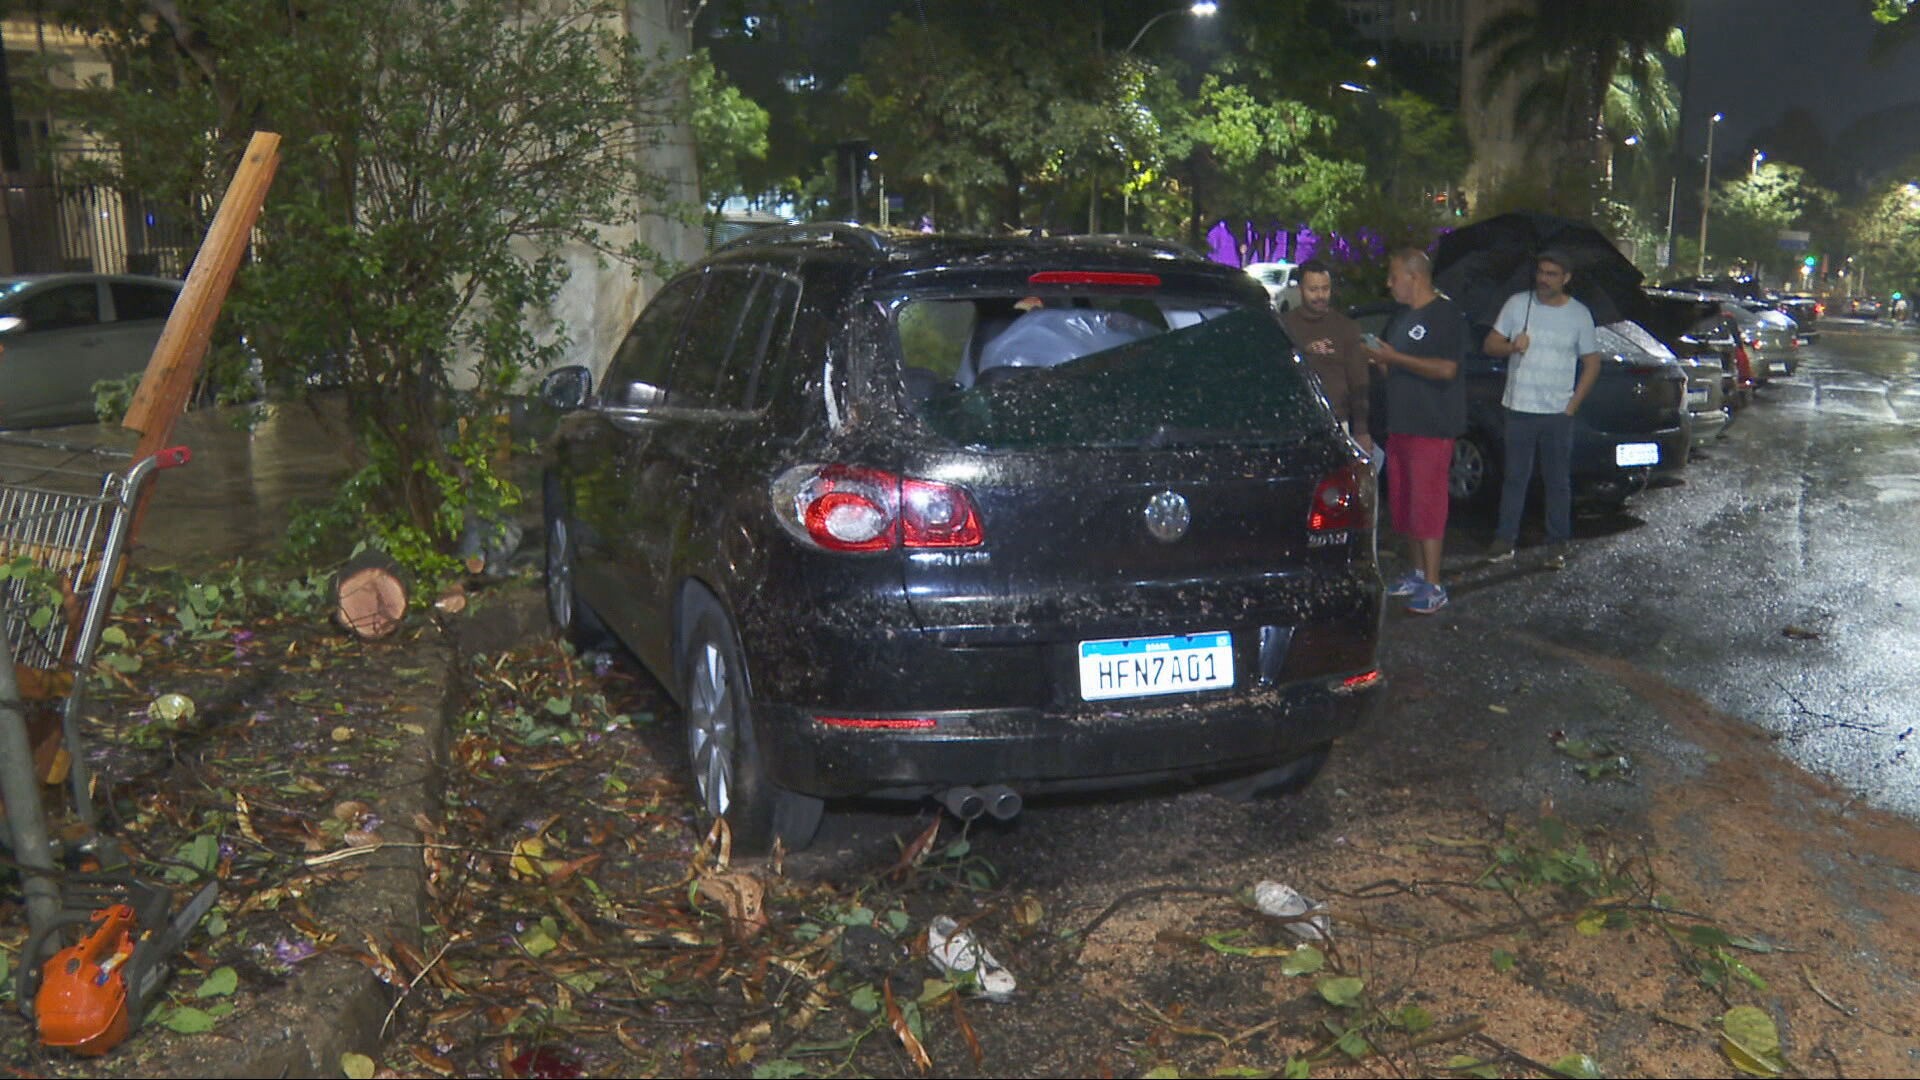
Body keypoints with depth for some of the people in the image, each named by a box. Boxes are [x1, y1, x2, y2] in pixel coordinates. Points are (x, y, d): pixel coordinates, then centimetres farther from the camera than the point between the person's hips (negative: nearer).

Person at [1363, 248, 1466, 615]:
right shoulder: (1402, 318, 18)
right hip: (1399, 425, 9)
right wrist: (1377, 359, 5)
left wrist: (1394, 358, -19)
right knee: (1402, 503, 11)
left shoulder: (1446, 315, -10)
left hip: (1432, 426, -9)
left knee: (1427, 503, -9)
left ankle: (1433, 586, -5)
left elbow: (1446, 368, -21)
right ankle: (1418, 573, 21)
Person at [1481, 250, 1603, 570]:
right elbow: (1490, 344, 4)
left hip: (1558, 414, 0)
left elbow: (1592, 363, 6)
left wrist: (1573, 404, -3)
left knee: (1558, 482, 5)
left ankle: (1557, 544, 14)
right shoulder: (1517, 304, 2)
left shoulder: (1579, 314, 1)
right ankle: (1505, 539, 14)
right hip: (1519, 409, 1)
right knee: (1515, 477, 7)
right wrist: (1512, 346, -19)